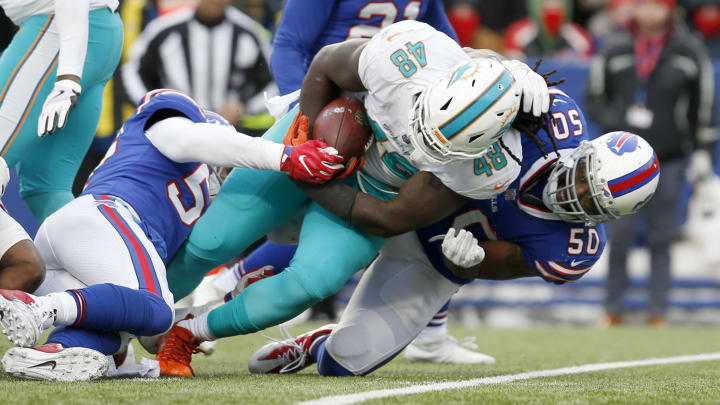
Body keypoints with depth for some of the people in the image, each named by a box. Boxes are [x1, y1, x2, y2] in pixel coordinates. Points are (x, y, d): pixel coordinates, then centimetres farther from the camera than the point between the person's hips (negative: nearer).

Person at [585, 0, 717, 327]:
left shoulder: (689, 52, 1)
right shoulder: (615, 52, 4)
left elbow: (704, 103, 6)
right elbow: (594, 98, 11)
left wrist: (701, 152, 2)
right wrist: (613, 122, -9)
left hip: (669, 160, 0)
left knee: (661, 238, 2)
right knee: (621, 235, -4)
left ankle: (658, 312, 8)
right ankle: (613, 309, 7)